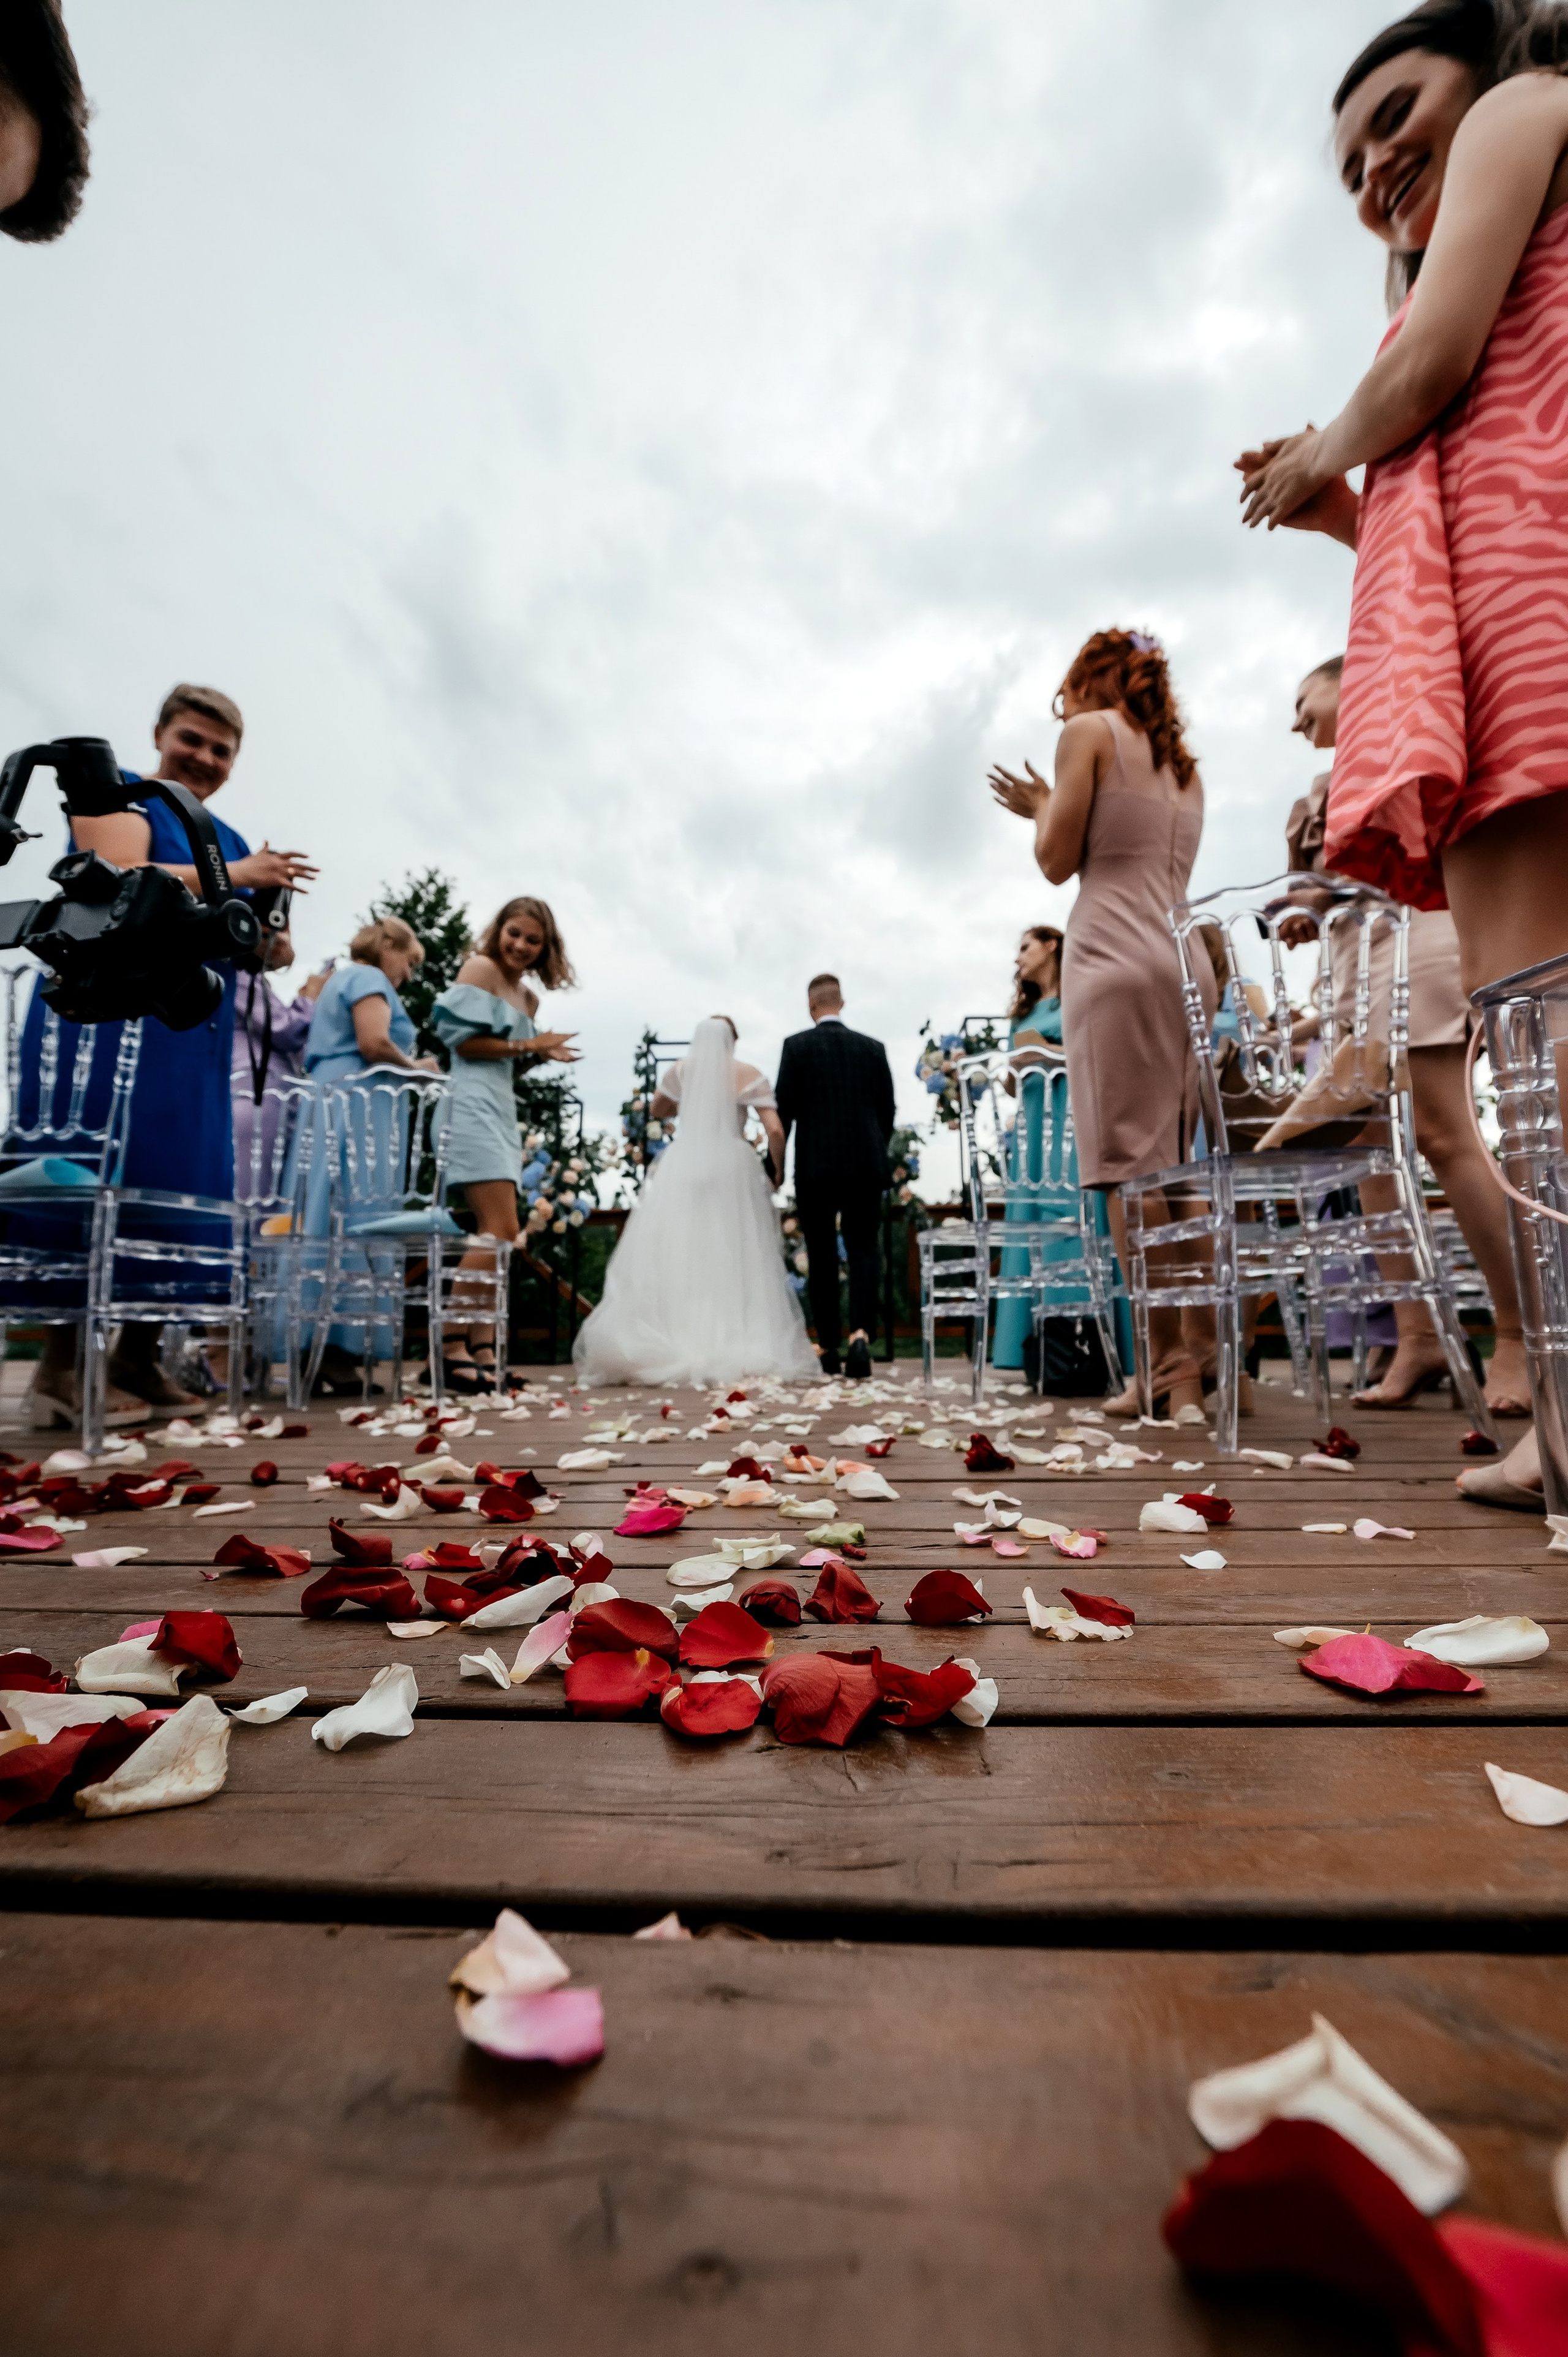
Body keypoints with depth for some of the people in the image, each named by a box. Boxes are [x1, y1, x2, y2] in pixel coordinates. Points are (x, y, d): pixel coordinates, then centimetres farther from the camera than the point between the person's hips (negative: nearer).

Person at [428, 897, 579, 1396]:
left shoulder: (528, 997, 22)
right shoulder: (481, 968, -1)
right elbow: (465, 1041, -11)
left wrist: (541, 1056, 3)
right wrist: (528, 1045, -7)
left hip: (500, 1111, 9)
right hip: (472, 1105, -9)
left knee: (496, 1235, 5)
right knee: (500, 1232, -16)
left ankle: (482, 1351, 7)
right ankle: (451, 1349, -12)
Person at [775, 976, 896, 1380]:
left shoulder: (797, 1045, -2)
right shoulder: (873, 1048, 6)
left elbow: (784, 1108, -4)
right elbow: (887, 1109, 8)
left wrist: (777, 1161, 6)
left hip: (815, 1165, -2)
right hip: (866, 1164, 2)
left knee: (821, 1256, 8)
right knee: (863, 1248, 8)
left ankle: (829, 1349, 14)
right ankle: (860, 1332, -13)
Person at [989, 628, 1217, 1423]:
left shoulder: (1090, 732, 5)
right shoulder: (1183, 763, 27)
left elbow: (1059, 862, 0)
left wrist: (1041, 809, 20)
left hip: (1116, 959, -7)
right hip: (1187, 962, 8)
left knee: (1131, 1164, -10)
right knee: (1178, 1165, 6)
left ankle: (1168, 1368, -11)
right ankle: (1204, 1360, 6)